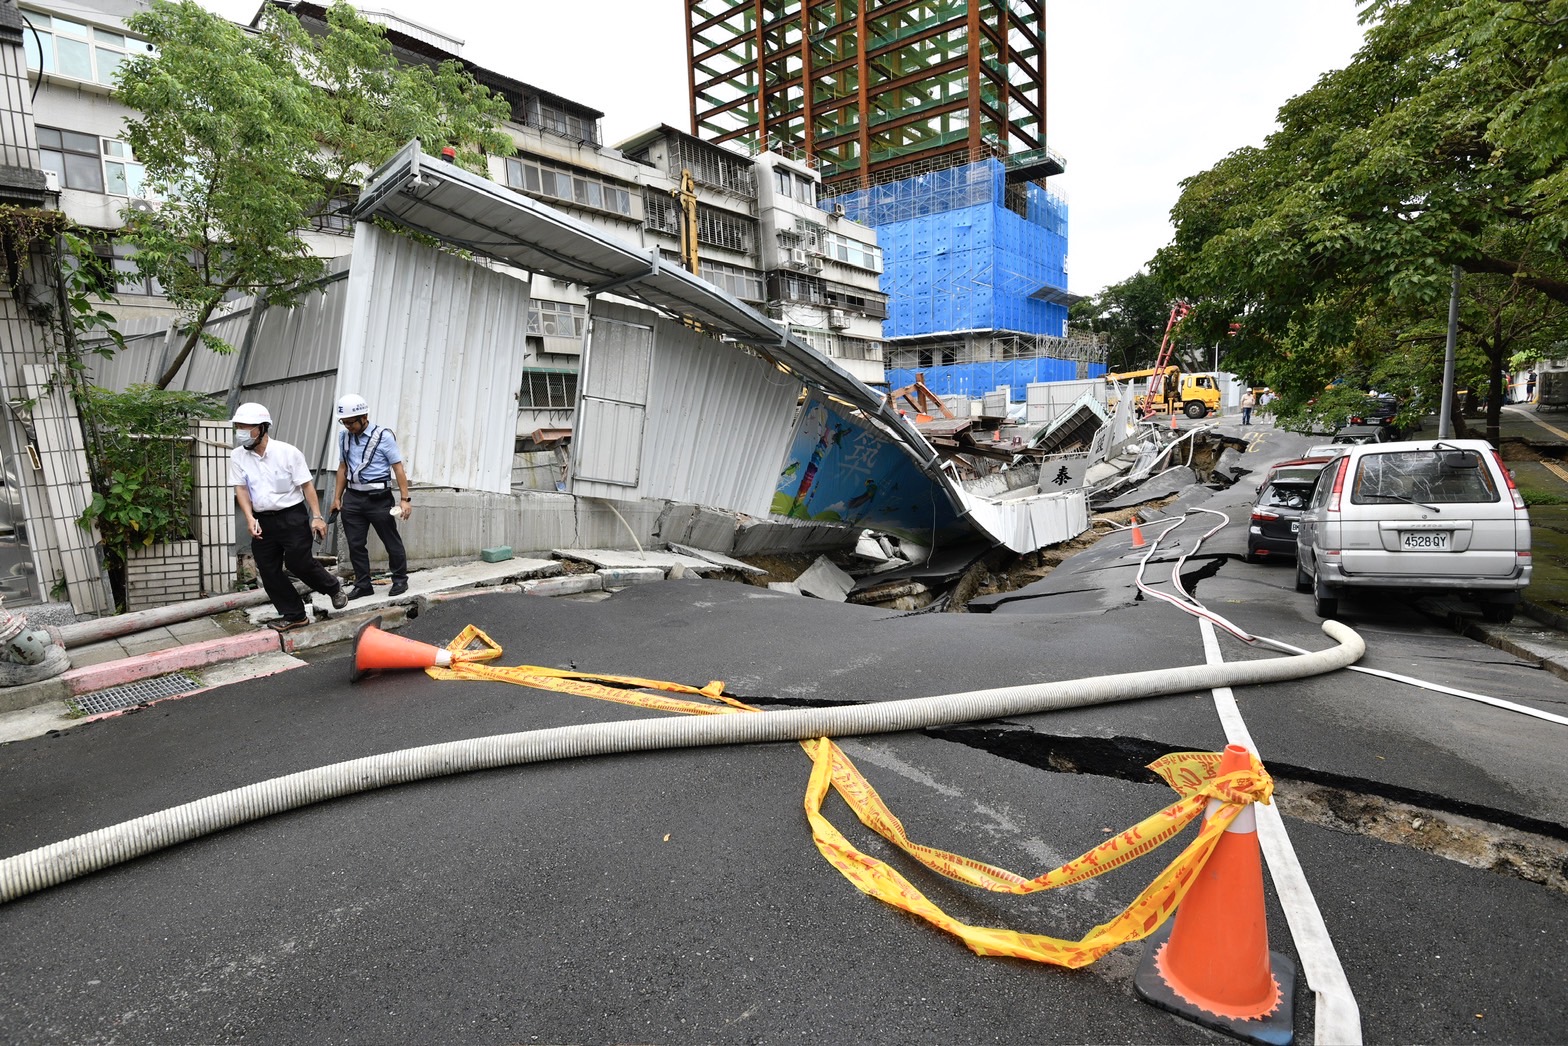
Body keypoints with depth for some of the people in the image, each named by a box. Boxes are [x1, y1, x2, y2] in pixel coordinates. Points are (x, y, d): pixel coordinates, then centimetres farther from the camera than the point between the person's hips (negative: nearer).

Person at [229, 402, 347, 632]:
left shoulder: (288, 452, -10)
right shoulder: (237, 456, 1)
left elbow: (306, 485, -7)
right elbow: (241, 489, 1)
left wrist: (317, 516, -12)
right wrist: (250, 518, -12)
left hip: (292, 516, -5)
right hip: (262, 520, 5)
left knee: (299, 562, -10)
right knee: (268, 572, 4)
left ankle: (333, 587, 19)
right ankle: (294, 616, 15)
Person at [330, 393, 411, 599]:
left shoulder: (383, 435, -9)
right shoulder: (344, 436, 7)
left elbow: (398, 468, -9)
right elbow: (343, 467, 16)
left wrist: (405, 499, -13)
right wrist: (337, 497, 15)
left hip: (379, 498, -5)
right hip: (352, 497, 5)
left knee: (391, 542, 5)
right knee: (355, 545, 7)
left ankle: (400, 580, 21)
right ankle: (362, 585, 18)